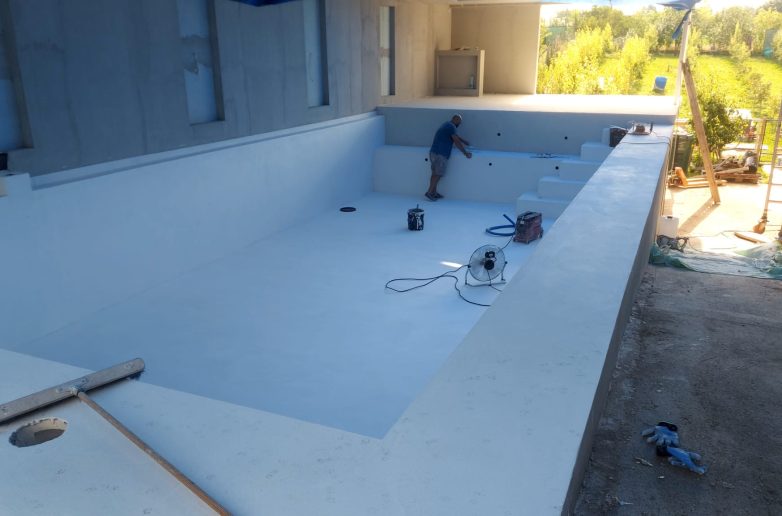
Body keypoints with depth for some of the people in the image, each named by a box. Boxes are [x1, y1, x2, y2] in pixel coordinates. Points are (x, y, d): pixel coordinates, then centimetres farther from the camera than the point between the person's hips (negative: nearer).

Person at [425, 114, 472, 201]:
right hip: (440, 154, -10)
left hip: (434, 152, 10)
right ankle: (429, 192, -5)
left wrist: (466, 142, 41)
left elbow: (456, 136, 34)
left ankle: (434, 193, 16)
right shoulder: (451, 127, -10)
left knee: (435, 173, 12)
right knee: (438, 174, -5)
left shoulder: (447, 125, 21)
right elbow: (457, 141, -13)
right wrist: (465, 153, -8)